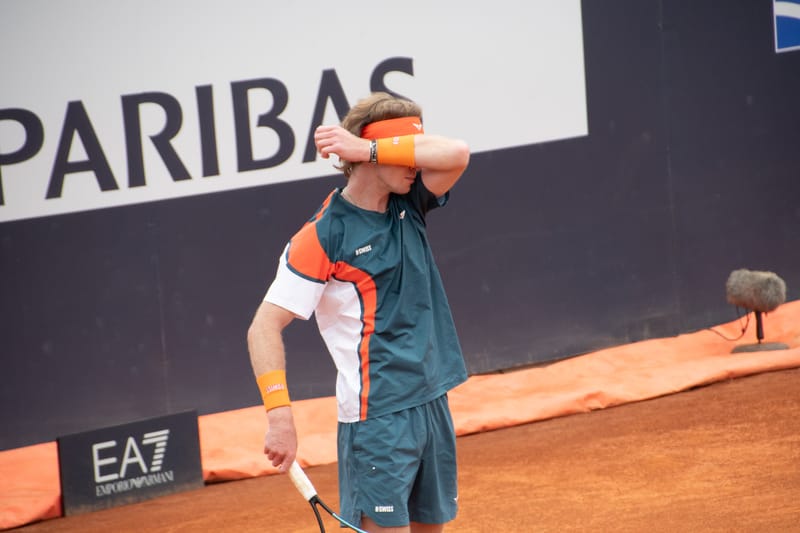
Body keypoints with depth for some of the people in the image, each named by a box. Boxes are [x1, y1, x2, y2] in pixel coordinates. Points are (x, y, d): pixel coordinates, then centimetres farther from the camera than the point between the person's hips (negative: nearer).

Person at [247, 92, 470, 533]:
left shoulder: (408, 206, 6)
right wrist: (279, 414, -25)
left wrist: (369, 148, -18)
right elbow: (264, 328, -14)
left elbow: (456, 153, -11)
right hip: (376, 415, -7)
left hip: (433, 401, 7)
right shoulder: (324, 235, -13)